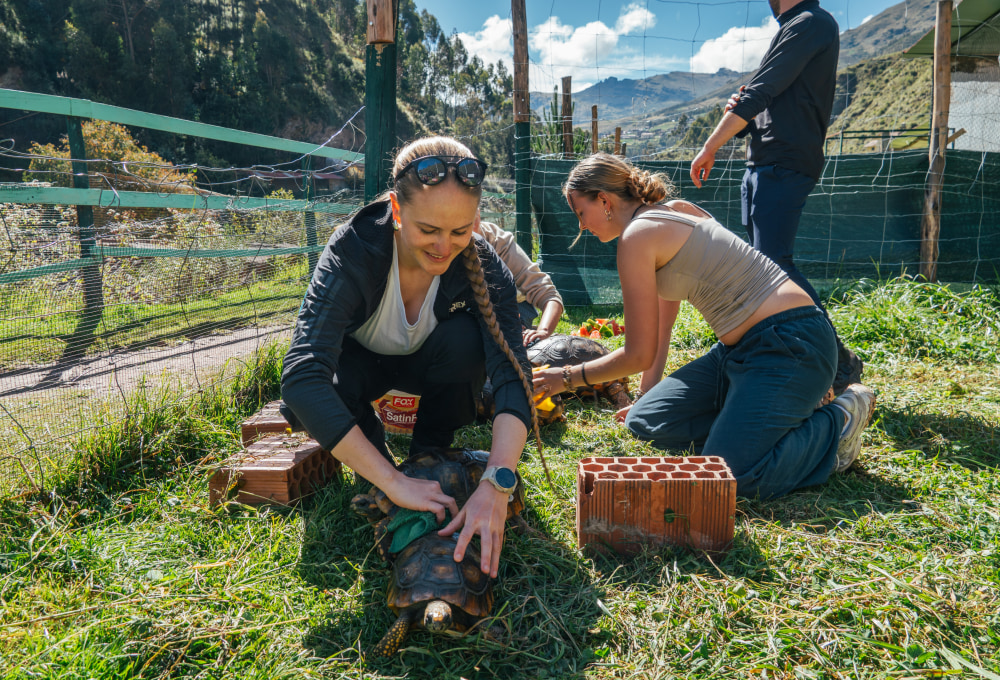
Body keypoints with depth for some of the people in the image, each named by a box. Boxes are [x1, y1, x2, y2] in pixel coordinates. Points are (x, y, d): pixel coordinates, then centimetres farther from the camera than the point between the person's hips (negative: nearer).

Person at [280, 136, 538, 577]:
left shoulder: (482, 265, -27)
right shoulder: (353, 252, -34)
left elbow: (511, 371, -35)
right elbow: (302, 376, -44)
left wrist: (496, 484, -51)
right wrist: (392, 482, -50)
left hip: (426, 363, 2)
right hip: (359, 362, -1)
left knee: (465, 340, -32)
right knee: (305, 403, -35)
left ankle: (429, 454, -5)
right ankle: (373, 452, -1)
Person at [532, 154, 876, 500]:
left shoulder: (637, 235, -13)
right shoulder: (672, 212, 15)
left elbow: (639, 354, -12)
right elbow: (665, 308, 22)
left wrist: (566, 377, 2)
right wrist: (650, 392, 28)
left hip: (790, 345, -10)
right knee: (645, 422, 4)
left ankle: (838, 420, 2)